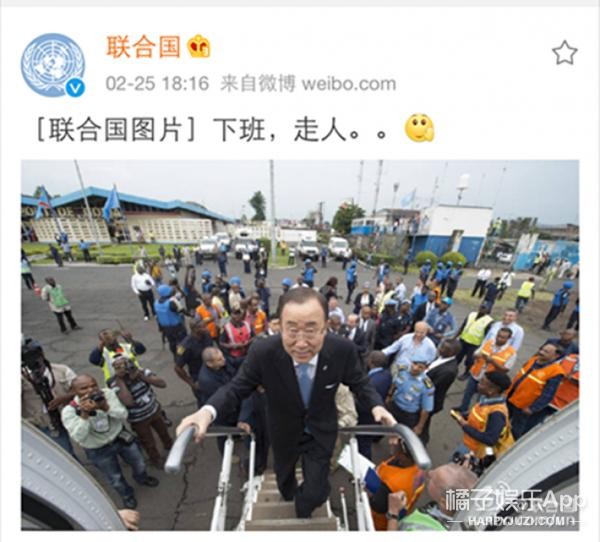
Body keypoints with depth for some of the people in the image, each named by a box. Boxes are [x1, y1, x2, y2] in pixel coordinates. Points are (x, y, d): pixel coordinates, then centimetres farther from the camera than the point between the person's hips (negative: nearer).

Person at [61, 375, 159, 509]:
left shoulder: (107, 393, -22)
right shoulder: (69, 411, -23)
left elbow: (123, 415, -23)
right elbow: (79, 437, -30)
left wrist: (105, 407, -39)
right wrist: (84, 414, -39)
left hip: (121, 437, 2)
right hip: (98, 451, -1)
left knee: (139, 463, 22)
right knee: (115, 478, 20)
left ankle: (142, 478, 57)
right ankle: (127, 495, 53)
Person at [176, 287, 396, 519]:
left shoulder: (343, 349, -32)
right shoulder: (262, 352, -35)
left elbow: (359, 382, -11)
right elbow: (238, 386, -19)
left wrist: (375, 405, -28)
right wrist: (208, 411, -35)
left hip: (321, 431, 0)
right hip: (284, 431, 1)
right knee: (284, 476, 31)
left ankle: (301, 511, 53)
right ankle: (288, 496, 72)